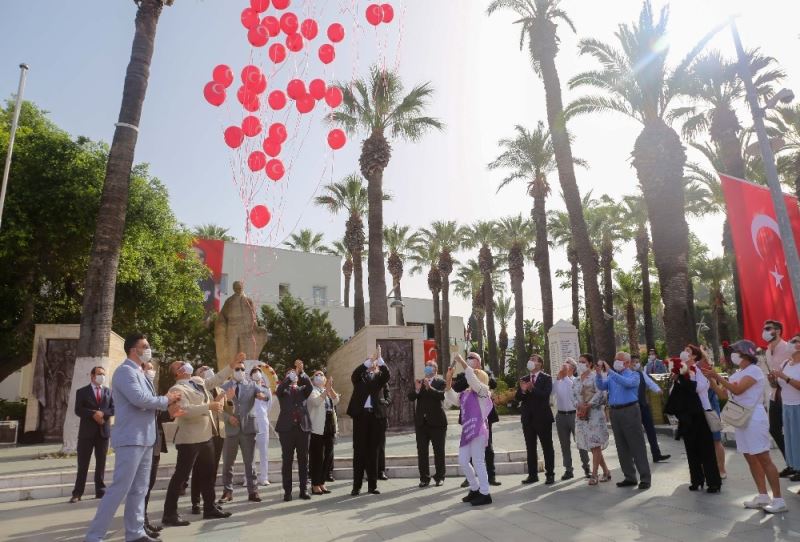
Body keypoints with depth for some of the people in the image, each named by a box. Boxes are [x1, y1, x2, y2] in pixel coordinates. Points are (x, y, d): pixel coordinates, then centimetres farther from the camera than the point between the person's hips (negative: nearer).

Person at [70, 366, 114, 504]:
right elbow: (78, 410, -6)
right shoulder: (82, 392, 3)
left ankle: (100, 491, 15)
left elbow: (113, 409, 4)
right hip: (87, 431, -2)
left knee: (101, 463, 8)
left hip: (103, 431, 3)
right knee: (83, 464, 0)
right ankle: (77, 493, 8)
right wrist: (93, 414, -18)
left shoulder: (108, 391, 11)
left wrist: (103, 413, -15)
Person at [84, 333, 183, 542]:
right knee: (120, 489, -5)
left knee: (139, 489, 13)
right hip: (131, 439, -9)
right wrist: (167, 400, -11)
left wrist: (168, 408, 0)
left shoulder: (139, 373, 15)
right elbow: (140, 399, -25)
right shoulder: (125, 371, -13)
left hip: (145, 438, 9)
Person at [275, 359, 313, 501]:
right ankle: (287, 491, 8)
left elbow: (309, 386, -7)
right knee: (287, 461, 1)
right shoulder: (284, 390, 11)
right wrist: (291, 375, -23)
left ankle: (304, 490, 11)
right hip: (287, 428, -2)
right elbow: (279, 389, -13)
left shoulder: (302, 390, 15)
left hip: (302, 427, 2)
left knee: (303, 461, 5)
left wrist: (301, 372, -18)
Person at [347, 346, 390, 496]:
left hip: (375, 415, 1)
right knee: (359, 451, 1)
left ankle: (372, 485, 13)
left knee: (373, 451, 6)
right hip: (360, 414, -1)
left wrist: (379, 358, -20)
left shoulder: (379, 377, 12)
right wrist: (370, 359, -21)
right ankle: (357, 486, 6)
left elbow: (387, 374, -9)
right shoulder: (360, 377, 11)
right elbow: (355, 373, -12)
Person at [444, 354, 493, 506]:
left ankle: (485, 494, 9)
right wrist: (449, 379, -1)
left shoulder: (482, 390, -4)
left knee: (477, 462, -3)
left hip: (478, 430, -8)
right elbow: (451, 398, 8)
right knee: (463, 461, 11)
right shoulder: (465, 394, 15)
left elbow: (472, 379, -20)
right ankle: (475, 489, 26)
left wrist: (461, 361, -18)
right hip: (467, 431, 8)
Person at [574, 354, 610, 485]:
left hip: (594, 412, -7)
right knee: (591, 445, 9)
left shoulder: (595, 376, -5)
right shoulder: (578, 379, 14)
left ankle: (594, 475, -1)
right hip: (582, 414, 7)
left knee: (595, 445, -5)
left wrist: (588, 406, -17)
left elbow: (600, 393, -14)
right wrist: (579, 406, -10)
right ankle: (606, 472, 22)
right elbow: (574, 394, 9)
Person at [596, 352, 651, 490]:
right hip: (615, 412, 6)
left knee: (637, 446, -2)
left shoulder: (633, 375, -1)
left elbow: (627, 383, -23)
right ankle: (630, 477, 21)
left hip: (630, 411, -6)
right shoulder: (611, 376, 15)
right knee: (622, 447, 11)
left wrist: (610, 371, -27)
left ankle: (645, 478, 6)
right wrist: (599, 374, -15)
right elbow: (601, 386, 0)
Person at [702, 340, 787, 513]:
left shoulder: (754, 370, -12)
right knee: (750, 458, 10)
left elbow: (737, 390, -23)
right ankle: (763, 496, 17)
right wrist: (712, 380, 2)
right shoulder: (737, 374, 13)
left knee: (763, 459, -6)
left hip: (754, 419, -9)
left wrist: (717, 376, -22)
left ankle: (778, 500, 1)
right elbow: (725, 395, 10)